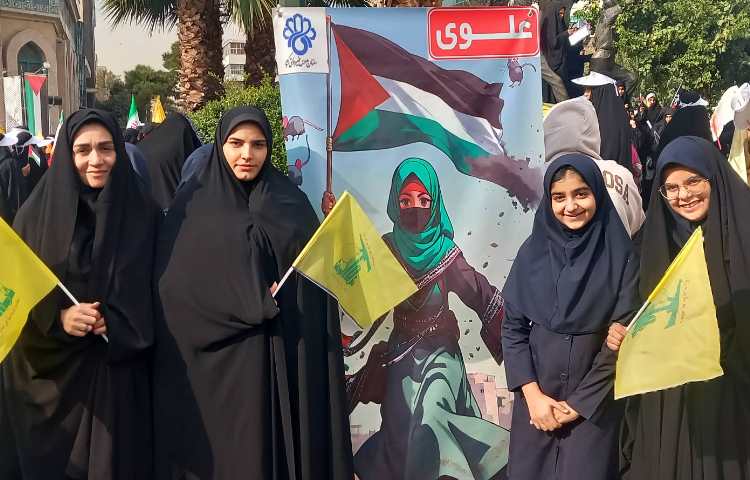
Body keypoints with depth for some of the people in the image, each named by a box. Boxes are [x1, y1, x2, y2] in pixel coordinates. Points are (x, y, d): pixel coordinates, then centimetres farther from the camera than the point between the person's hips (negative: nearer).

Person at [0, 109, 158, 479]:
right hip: (51, 372, 0)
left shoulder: (143, 213, 0)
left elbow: (155, 290, 2)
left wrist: (117, 321, -14)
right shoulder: (37, 213, -2)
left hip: (117, 370, 0)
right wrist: (57, 317, -19)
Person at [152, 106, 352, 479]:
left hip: (282, 358, 2)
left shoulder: (292, 204, 8)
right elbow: (173, 283, -8)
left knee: (281, 446, 5)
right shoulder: (193, 206, 2)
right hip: (216, 360, -2)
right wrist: (251, 305, -13)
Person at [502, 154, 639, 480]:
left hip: (595, 403, -2)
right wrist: (532, 394, -9)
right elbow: (512, 326, 0)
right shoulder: (533, 251, -1)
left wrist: (579, 404, -10)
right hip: (536, 394, 2)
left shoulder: (621, 255, -6)